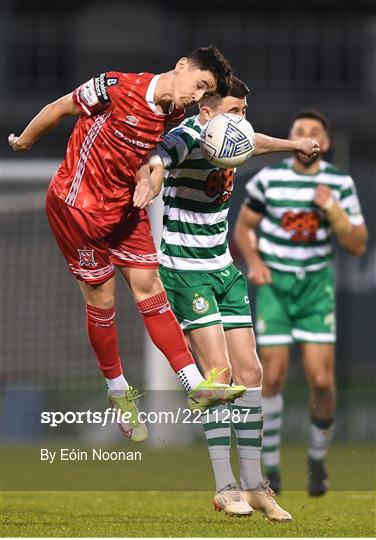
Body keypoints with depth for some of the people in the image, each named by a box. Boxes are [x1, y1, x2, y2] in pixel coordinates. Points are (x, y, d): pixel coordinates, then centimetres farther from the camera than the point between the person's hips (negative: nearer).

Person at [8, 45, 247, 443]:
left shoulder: (174, 118, -2)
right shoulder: (118, 87, -22)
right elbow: (59, 108, -8)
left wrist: (147, 180, -9)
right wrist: (24, 142, 7)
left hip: (124, 204, 5)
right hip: (78, 204, -5)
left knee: (148, 287, -1)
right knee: (102, 299, 1)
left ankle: (196, 387, -6)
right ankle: (118, 393, 18)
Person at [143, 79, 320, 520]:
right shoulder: (187, 137, -18)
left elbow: (252, 142, 32)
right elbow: (159, 158, -41)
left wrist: (295, 145, 46)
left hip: (224, 268, 8)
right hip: (185, 270, -8)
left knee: (249, 372, 3)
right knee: (217, 371, -15)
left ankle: (253, 484, 10)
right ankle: (225, 488, -10)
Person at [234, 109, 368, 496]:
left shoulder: (340, 184, -2)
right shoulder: (268, 179, -4)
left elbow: (358, 246, -3)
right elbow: (243, 228, 7)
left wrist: (332, 209, -17)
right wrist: (253, 262, -10)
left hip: (316, 284, 1)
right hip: (274, 283, -1)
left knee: (321, 380, -9)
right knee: (272, 378, -7)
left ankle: (317, 459, 15)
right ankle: (269, 467, 7)